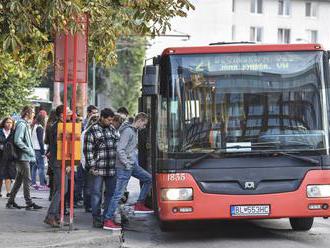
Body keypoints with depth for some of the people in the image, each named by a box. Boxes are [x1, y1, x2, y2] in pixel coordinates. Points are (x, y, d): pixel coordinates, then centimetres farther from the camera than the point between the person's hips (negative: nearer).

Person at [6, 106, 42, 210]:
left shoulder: (26, 125, 18)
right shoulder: (21, 125, -13)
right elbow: (17, 141, -22)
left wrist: (31, 151, 14)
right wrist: (29, 150, -19)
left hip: (25, 158, 10)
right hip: (23, 157, -10)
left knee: (19, 180, 13)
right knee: (27, 180, -8)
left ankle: (11, 202, 18)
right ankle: (29, 203, -7)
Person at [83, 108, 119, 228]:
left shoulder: (112, 129, 14)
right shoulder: (92, 131, -4)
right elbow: (88, 150, -7)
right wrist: (91, 166, -12)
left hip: (112, 169, 6)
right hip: (98, 169, -5)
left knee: (111, 193, 8)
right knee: (96, 194, -1)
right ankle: (96, 218, 5)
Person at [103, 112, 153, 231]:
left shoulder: (135, 131, 15)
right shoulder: (128, 131, -15)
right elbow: (120, 149, -21)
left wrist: (135, 163, 16)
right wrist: (127, 164, -19)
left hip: (133, 165, 10)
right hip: (124, 167, -10)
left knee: (149, 179, 14)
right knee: (118, 193, -8)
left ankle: (139, 205, 18)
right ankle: (108, 221, -5)